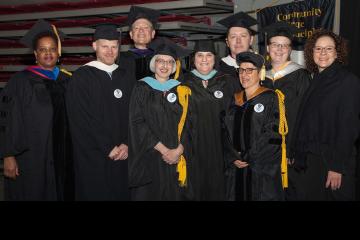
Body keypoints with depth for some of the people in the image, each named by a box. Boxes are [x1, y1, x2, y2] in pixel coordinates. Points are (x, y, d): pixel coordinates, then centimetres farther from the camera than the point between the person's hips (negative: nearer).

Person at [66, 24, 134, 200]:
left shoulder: (126, 78, 11)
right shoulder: (81, 77, -4)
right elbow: (82, 119, -10)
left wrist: (127, 144, -7)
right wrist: (108, 148, -11)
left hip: (123, 157, 4)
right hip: (93, 158, -4)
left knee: (122, 194, 7)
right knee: (95, 194, 1)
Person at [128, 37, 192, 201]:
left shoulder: (181, 90, 9)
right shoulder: (142, 88, 0)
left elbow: (186, 124, 4)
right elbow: (137, 123, -8)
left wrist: (178, 150, -11)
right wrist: (163, 149, -13)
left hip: (176, 160, 3)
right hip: (148, 158, -2)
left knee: (174, 194, 6)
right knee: (149, 194, 1)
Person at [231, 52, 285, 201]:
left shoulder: (271, 98, -5)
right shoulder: (236, 99, 11)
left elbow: (273, 134, -12)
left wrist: (247, 157, -12)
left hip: (265, 169, -5)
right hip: (241, 167, 5)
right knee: (242, 196, 9)